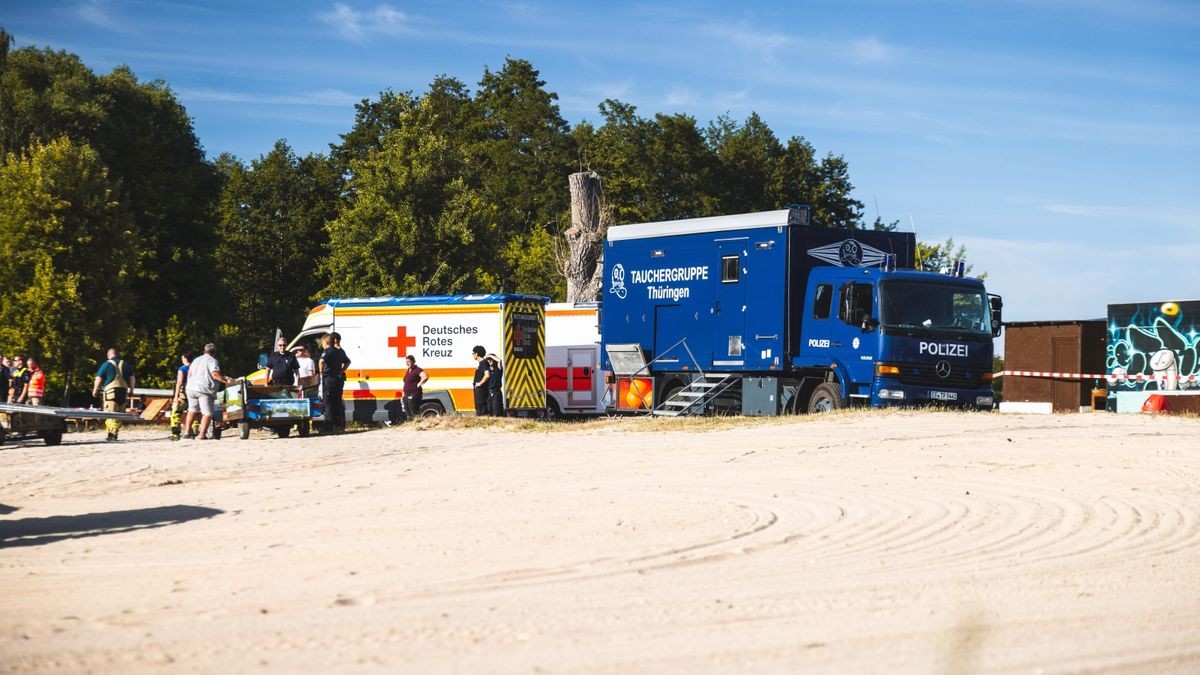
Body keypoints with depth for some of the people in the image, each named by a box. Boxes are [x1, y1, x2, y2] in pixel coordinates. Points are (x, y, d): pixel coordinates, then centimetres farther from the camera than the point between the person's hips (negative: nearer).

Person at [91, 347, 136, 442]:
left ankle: (112, 434, -14)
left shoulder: (106, 364, -1)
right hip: (123, 391, 5)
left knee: (110, 413, -5)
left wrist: (95, 390, 7)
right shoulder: (126, 364, 12)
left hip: (111, 390, -5)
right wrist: (131, 390, 21)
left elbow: (99, 378, -3)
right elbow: (132, 378, 12)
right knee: (119, 414, 12)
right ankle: (115, 433, 16)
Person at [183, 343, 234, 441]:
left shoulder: (196, 360, 20)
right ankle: (202, 435, -14)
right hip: (204, 390, -8)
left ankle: (188, 432, 19)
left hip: (191, 388, 8)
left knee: (192, 410, 21)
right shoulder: (212, 361, -4)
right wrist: (226, 380, -15)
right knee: (207, 413, -5)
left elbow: (189, 373, 26)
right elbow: (215, 374, -19)